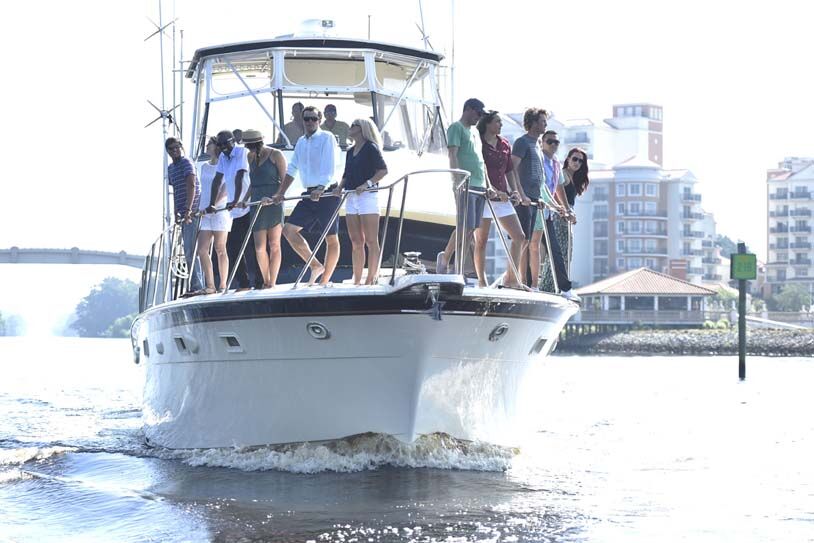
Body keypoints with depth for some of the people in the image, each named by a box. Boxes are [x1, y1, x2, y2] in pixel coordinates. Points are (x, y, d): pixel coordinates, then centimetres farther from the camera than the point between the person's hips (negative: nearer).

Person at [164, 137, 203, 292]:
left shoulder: (186, 163, -9)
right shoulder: (170, 168, 17)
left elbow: (191, 186, -21)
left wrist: (188, 209, -30)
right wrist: (176, 213, 14)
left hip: (193, 212, -9)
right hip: (184, 215, 9)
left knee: (190, 251, -12)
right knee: (188, 252, 11)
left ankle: (196, 286, -12)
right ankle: (194, 286, 16)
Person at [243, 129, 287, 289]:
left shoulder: (275, 155, -3)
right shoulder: (250, 157, 13)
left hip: (273, 204, -5)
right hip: (257, 204, 5)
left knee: (274, 244, -1)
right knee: (259, 247, -2)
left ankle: (272, 282, 0)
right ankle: (266, 281, 9)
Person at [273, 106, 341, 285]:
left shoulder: (327, 138, -5)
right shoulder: (301, 142, 15)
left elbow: (329, 167, -17)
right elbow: (292, 169, 19)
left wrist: (321, 189, -29)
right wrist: (280, 194, 12)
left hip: (327, 193, -7)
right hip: (309, 194, 7)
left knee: (331, 239, -2)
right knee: (289, 229, -3)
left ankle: (325, 281, 3)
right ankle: (316, 266, 4)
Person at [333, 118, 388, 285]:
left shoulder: (370, 148, -5)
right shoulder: (351, 151, 18)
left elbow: (383, 170, -12)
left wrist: (367, 184, -22)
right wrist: (340, 187, 3)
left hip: (367, 196, -8)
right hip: (351, 197, 8)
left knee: (371, 241, -5)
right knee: (356, 242, 8)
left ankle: (371, 280, -6)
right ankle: (357, 281, 10)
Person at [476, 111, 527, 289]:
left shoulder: (505, 144, 14)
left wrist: (514, 190, 3)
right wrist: (493, 190, -21)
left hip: (502, 197, 7)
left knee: (519, 237, 4)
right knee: (482, 240, -4)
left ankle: (511, 278, 9)